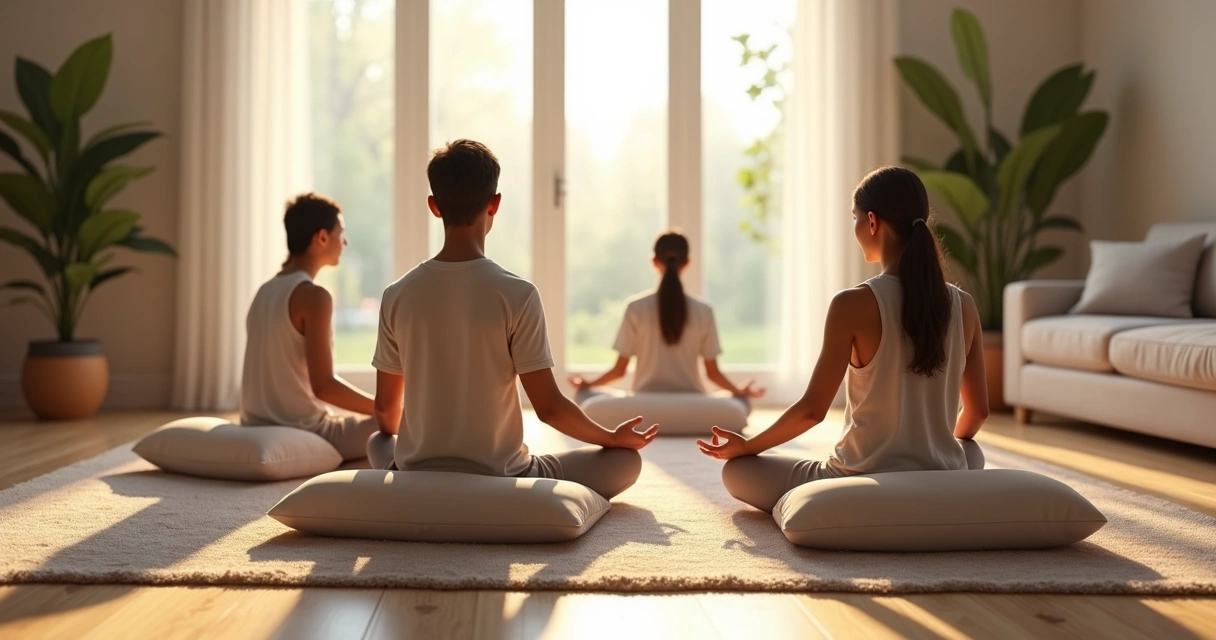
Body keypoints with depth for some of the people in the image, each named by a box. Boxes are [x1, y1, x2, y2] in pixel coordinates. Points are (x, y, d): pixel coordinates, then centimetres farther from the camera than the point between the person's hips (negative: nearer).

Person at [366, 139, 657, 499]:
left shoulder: (398, 294, -4)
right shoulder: (516, 294, -15)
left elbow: (385, 409, 5)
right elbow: (549, 407, -12)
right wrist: (612, 437, 6)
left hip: (416, 476, 4)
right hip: (497, 478, -4)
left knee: (379, 442, 39)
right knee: (626, 459, 13)